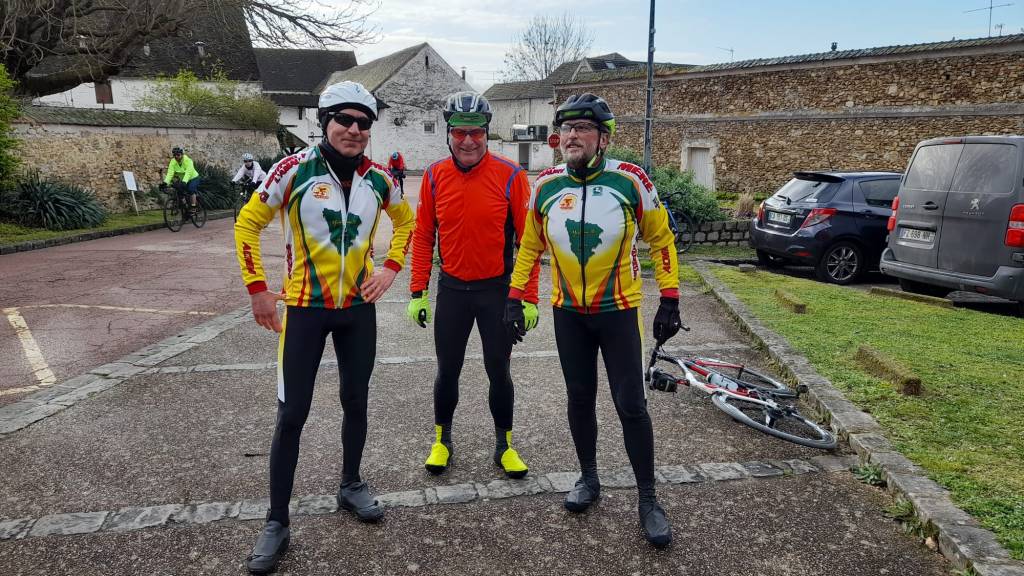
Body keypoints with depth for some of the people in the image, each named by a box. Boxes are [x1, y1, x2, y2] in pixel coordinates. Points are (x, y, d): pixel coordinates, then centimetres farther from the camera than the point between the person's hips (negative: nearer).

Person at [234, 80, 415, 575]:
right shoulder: (296, 168, -12)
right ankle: (277, 522, 13)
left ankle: (350, 487, 35)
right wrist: (257, 288, -8)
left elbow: (405, 220, 17)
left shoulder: (377, 179, -1)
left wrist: (390, 267, 4)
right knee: (292, 414, -1)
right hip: (305, 308, -3)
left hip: (358, 307, 4)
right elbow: (248, 222, -4)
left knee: (355, 401, 13)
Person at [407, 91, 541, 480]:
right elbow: (423, 237, 4)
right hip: (452, 288, 2)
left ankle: (504, 445, 26)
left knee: (498, 370, 8)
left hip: (497, 288, -2)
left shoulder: (510, 175, -10)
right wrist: (417, 292, 1)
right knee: (447, 370, 12)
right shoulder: (434, 176, -2)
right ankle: (442, 440, 32)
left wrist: (529, 298, -10)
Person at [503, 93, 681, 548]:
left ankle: (648, 500, 16)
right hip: (568, 311, 3)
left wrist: (669, 301, -7)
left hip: (618, 310, -3)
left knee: (631, 406, 0)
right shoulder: (545, 186, -5)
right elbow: (529, 246, 7)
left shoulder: (629, 181, -13)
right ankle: (588, 479, 33)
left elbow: (661, 240, -4)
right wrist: (515, 299, 3)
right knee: (580, 399, 13)